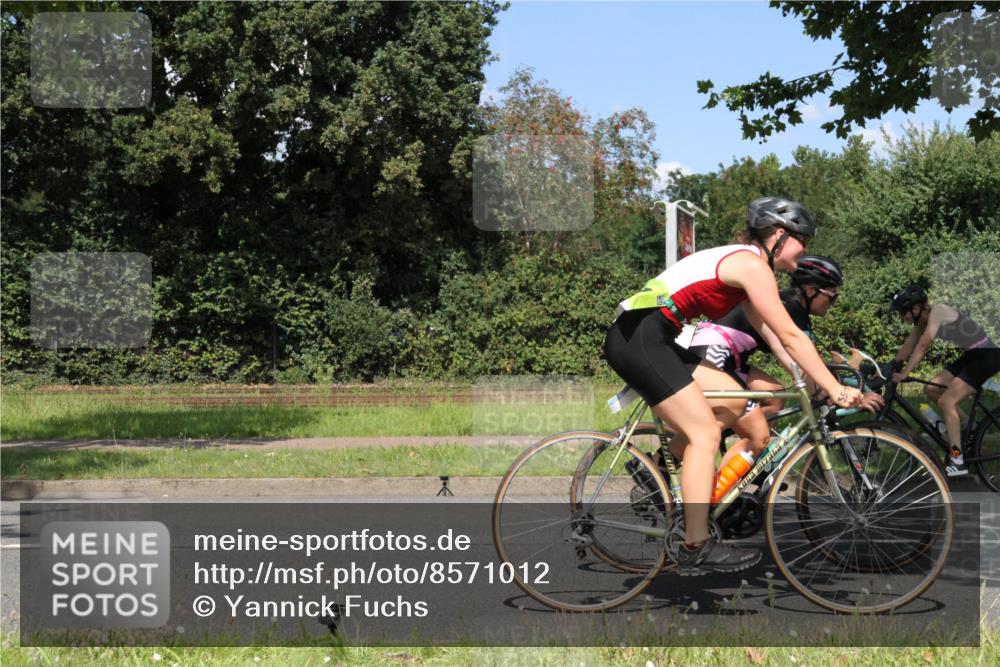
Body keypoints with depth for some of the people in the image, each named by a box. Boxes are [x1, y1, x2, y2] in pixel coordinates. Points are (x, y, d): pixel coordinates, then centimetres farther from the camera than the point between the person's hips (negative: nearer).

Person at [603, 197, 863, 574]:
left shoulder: (742, 261, 20)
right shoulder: (752, 264, -9)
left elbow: (771, 334, 23)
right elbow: (791, 337, -13)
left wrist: (806, 379, 18)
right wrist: (835, 389, -10)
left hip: (649, 339, 10)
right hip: (639, 337, -10)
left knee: (733, 400, 12)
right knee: (706, 433, -9)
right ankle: (697, 550, -7)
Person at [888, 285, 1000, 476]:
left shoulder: (937, 312, -22)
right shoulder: (923, 318, 4)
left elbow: (922, 347, -31)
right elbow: (908, 346, 8)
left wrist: (903, 374, -34)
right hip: (971, 355, 9)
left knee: (946, 401, -17)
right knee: (931, 389, 5)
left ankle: (957, 462, -17)